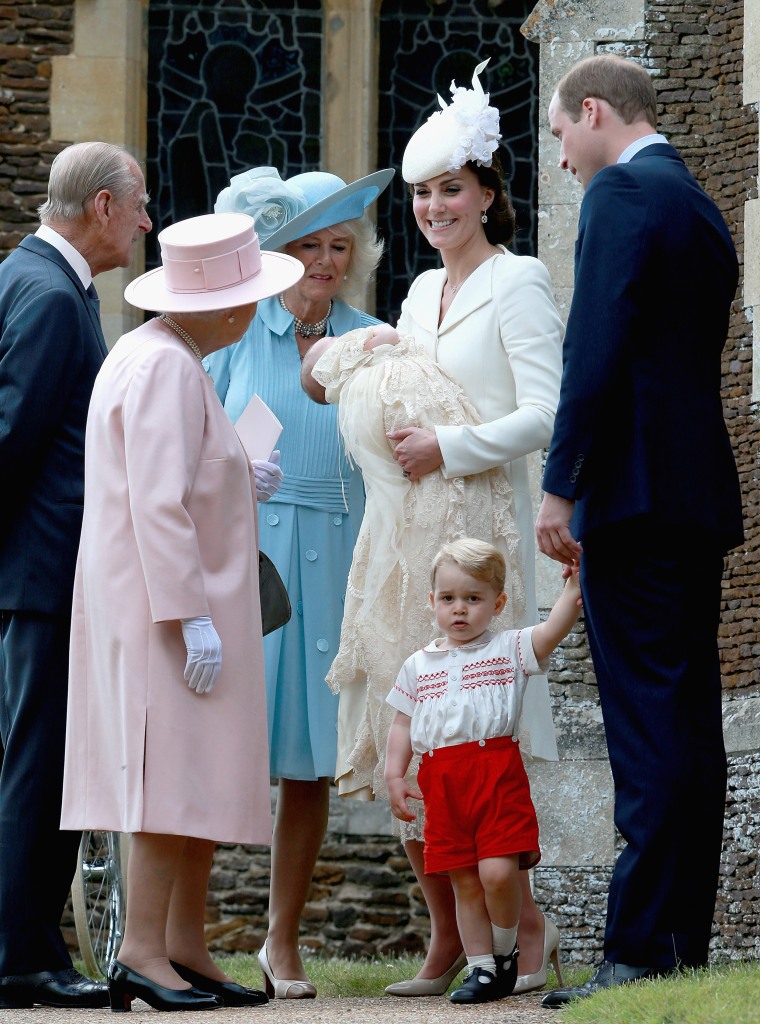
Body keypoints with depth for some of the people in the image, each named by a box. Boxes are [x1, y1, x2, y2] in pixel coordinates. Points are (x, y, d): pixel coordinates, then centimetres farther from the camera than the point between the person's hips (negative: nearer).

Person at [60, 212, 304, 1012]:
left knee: (204, 788, 9)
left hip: (173, 604, 10)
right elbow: (157, 504, -21)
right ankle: (142, 952, -16)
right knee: (174, 773, -13)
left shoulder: (157, 358, 16)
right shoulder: (164, 368, -15)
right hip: (162, 601, -10)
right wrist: (192, 615, -23)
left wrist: (232, 481, 36)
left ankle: (186, 949, 9)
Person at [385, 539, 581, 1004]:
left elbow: (551, 631, -10)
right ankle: (482, 967, 11)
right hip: (442, 784, 4)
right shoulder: (419, 666, 17)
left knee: (497, 872, -15)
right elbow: (403, 725, 19)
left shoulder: (508, 649, 7)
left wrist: (573, 594, -26)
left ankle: (505, 951, 9)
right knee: (465, 882, 4)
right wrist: (394, 775, 7)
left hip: (498, 773, -4)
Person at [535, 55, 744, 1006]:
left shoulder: (621, 194, -8)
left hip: (637, 493, -10)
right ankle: (687, 943, 11)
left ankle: (639, 953, -14)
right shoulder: (702, 210, 21)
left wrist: (561, 486, -16)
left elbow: (597, 349, -16)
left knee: (647, 729, -12)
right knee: (691, 727, 9)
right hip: (702, 495, 10)